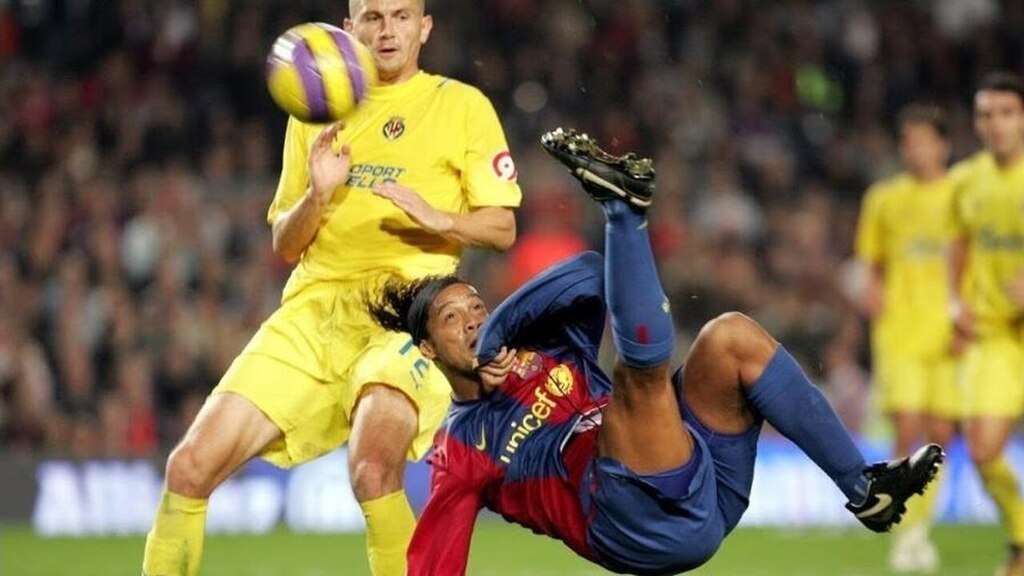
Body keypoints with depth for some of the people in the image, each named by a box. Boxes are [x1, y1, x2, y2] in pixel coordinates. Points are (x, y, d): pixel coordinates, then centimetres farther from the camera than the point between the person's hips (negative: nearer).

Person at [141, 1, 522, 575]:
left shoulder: (463, 105, 6)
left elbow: (503, 227, 4)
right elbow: (284, 244, 16)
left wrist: (437, 218, -16)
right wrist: (316, 195, -5)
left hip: (404, 316, -4)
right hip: (313, 311, 4)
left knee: (374, 467, -33)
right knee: (193, 465, -9)